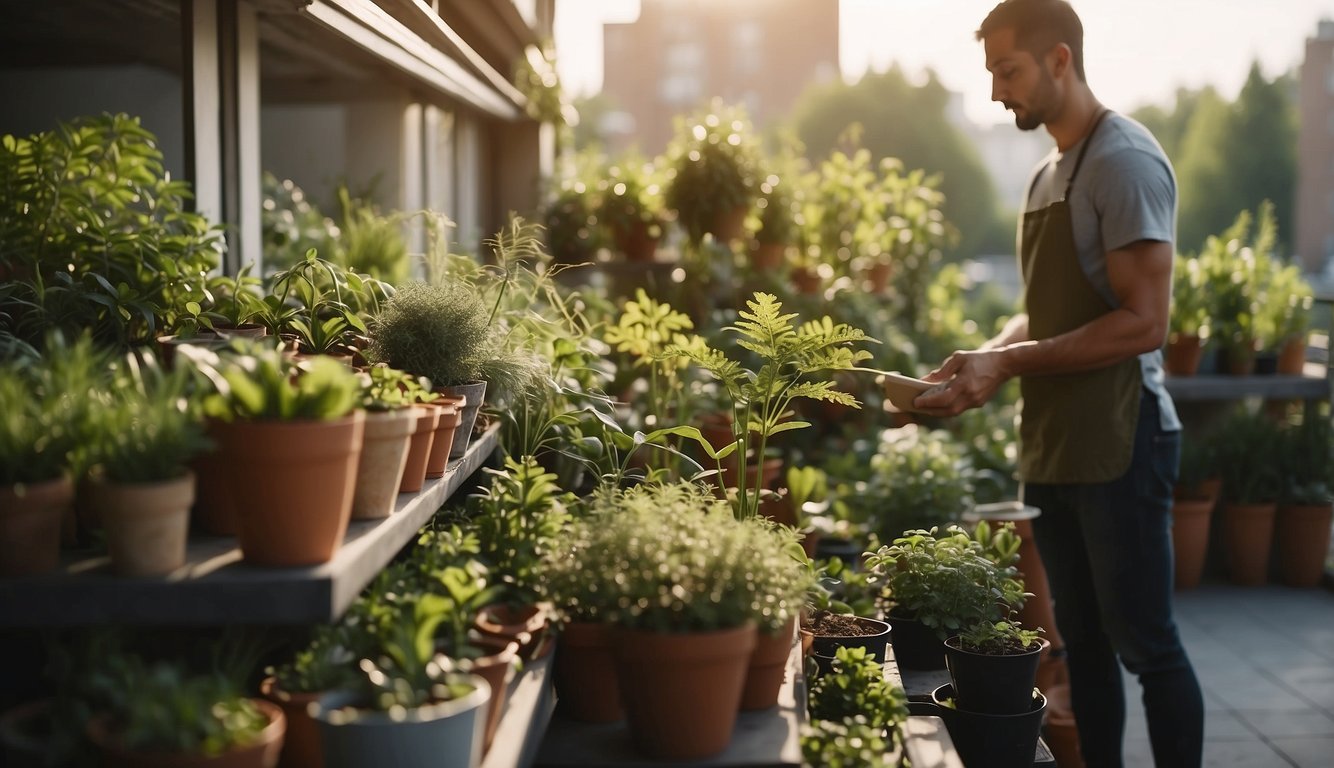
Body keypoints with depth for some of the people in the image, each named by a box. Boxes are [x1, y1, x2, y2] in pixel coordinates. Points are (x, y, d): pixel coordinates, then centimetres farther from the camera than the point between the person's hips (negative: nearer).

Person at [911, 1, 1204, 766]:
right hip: (1056, 445, 8)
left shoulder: (1124, 160, -11)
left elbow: (1142, 322, -18)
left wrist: (1011, 362, -19)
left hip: (1119, 443, -8)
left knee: (1144, 643, 0)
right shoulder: (1049, 172, 15)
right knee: (1085, 642, 14)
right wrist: (986, 357, 3)